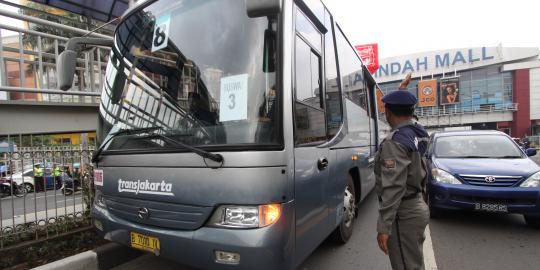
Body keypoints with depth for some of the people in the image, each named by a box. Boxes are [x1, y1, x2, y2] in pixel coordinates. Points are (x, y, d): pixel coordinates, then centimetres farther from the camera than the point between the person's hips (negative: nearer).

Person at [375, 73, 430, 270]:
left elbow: (393, 187, -27)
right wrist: (402, 91, 38)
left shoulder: (394, 142, -22)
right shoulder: (417, 132, 3)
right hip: (418, 207, 9)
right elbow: (405, 111, 29)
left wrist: (383, 226, -25)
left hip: (404, 213, -9)